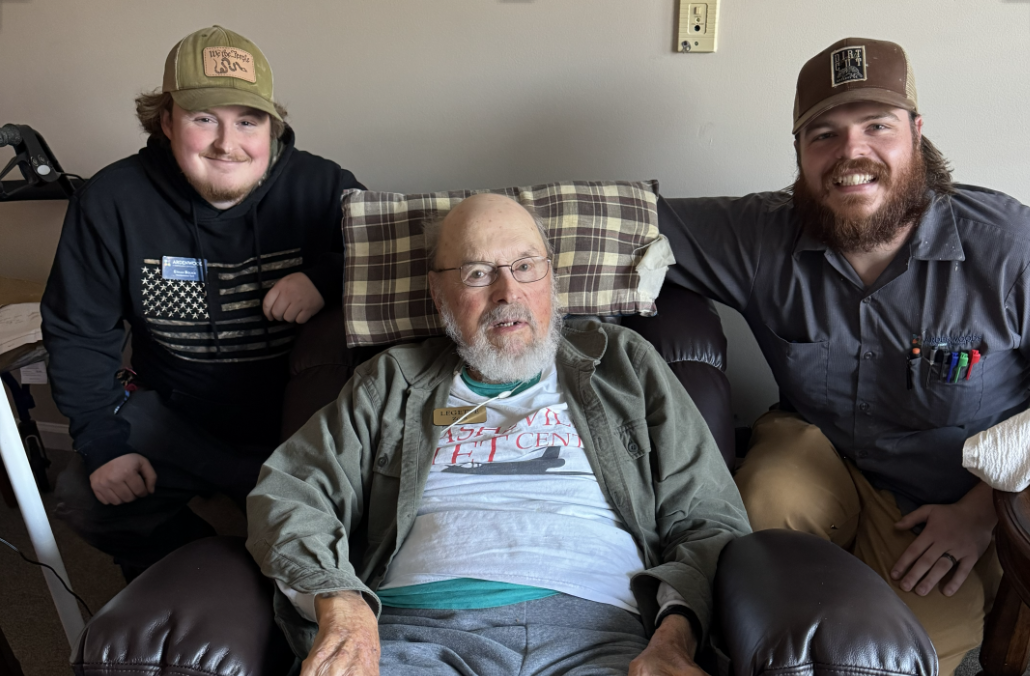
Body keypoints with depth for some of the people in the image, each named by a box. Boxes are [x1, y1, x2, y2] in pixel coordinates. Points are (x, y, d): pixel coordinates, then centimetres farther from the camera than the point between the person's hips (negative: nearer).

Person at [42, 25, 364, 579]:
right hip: (175, 416, 2)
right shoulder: (111, 202, -8)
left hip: (299, 419, -2)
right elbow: (78, 335, 0)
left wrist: (326, 275, -23)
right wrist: (103, 445, -5)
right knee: (83, 497, -13)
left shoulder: (322, 188, -13)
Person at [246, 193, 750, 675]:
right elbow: (288, 492, 12)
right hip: (414, 626, 1)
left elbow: (710, 521, 13)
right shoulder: (391, 385, 21)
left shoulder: (624, 366, 19)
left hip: (590, 630, 0)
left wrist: (675, 635, -7)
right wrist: (338, 600, -9)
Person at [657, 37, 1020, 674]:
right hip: (817, 453, 2)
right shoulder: (761, 238, -11)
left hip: (952, 503, -1)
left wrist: (983, 511, -14)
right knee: (767, 501, -31)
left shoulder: (1007, 245, -16)